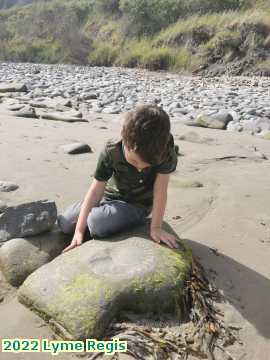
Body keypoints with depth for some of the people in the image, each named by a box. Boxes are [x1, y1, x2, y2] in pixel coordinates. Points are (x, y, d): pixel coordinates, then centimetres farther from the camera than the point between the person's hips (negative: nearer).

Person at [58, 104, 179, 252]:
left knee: (96, 223, -29)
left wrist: (155, 227, -22)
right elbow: (96, 189, -23)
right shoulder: (111, 150, -28)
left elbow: (160, 191, -25)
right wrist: (79, 230, -24)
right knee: (65, 224, 4)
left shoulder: (165, 148, -32)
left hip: (138, 204, -2)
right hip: (111, 196, 3)